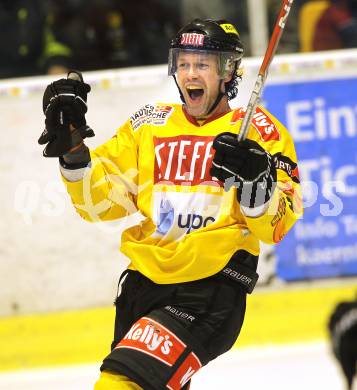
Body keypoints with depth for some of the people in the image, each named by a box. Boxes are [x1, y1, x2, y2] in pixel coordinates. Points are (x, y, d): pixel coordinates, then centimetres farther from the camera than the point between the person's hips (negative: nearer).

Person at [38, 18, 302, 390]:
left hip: (212, 291, -6)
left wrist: (255, 181, -26)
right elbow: (100, 201, 10)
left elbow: (276, 226, -7)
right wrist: (71, 147, -4)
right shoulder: (149, 124, 14)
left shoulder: (256, 128, 1)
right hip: (144, 280, 7)